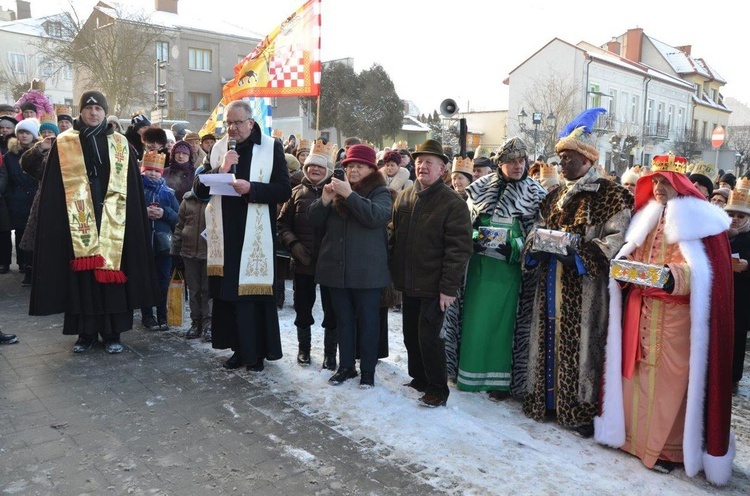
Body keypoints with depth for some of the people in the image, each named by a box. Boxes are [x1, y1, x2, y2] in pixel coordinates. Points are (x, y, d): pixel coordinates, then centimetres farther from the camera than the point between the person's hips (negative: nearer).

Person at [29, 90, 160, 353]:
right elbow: (53, 190, 3)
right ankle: (86, 332, 14)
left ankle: (112, 333, 11)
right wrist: (56, 221, -5)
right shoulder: (64, 143, 6)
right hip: (78, 221, 0)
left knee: (110, 271, 1)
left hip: (111, 221, 0)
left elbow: (130, 188, 6)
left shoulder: (120, 143, 7)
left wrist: (128, 221, 0)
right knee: (82, 274, 3)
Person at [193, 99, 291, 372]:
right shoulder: (218, 149, 10)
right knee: (228, 292, 5)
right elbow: (199, 190, 6)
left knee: (255, 291, -1)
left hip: (256, 236, -3)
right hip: (225, 234, 4)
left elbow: (284, 190, -6)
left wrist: (250, 188, -19)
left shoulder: (271, 148, 0)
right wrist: (220, 170, -11)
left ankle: (258, 352, 12)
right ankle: (240, 348, 19)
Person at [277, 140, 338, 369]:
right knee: (303, 307, 14)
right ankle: (303, 348, 33)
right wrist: (294, 244, -8)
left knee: (332, 309, 6)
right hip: (303, 262, 2)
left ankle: (330, 352, 22)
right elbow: (283, 224, 7)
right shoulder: (297, 193, 6)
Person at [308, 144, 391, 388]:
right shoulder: (337, 188, 12)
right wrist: (324, 200, -10)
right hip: (336, 268, 5)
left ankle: (368, 370, 15)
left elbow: (376, 216, -22)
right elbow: (315, 221, 8)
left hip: (367, 270, -4)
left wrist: (349, 194, -24)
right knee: (343, 319, 13)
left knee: (367, 320, 5)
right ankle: (346, 366, 24)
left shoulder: (380, 192, -2)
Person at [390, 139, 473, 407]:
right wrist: (393, 272, 11)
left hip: (433, 286, -6)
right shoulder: (403, 197, 8)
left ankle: (437, 389, 13)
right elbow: (395, 236, 16)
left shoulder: (452, 203, -11)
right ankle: (419, 379, 33)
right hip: (408, 284, 7)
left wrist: (448, 287, -18)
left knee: (429, 337, -4)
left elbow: (459, 249, -15)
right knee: (411, 335, 16)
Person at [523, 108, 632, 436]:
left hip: (583, 288, -6)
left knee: (578, 343, -2)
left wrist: (579, 255, -23)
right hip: (551, 286, 7)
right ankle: (547, 400, 24)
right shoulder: (555, 197, 16)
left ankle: (581, 411, 10)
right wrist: (536, 248, -2)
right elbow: (539, 232, 21)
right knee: (549, 339, 11)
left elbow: (617, 237, -13)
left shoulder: (609, 195, -5)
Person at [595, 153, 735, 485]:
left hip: (676, 314, -5)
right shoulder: (647, 217, 16)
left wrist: (672, 276, -27)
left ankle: (668, 447, 9)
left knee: (669, 377, -2)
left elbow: (702, 271, -10)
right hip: (641, 310, 6)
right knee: (639, 372, 9)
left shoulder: (697, 219, -4)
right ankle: (637, 435, 21)